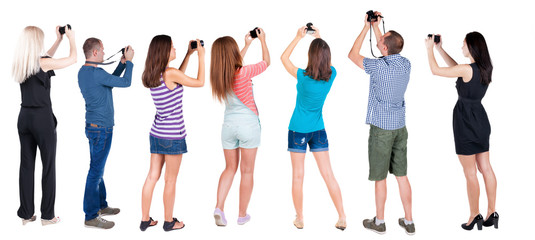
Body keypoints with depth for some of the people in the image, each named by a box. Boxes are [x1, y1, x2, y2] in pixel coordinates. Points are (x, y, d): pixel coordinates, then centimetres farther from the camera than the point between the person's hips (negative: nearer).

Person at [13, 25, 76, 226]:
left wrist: (59, 39, 30)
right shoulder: (42, 63, -13)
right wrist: (71, 37, 15)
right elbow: (72, 58, -1)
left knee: (26, 165, 10)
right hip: (42, 118, -7)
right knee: (48, 166, 4)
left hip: (24, 117, 7)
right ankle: (47, 215, 11)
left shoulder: (20, 63, 6)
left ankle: (26, 214, 18)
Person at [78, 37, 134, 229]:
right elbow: (125, 82, -16)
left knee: (98, 168, 18)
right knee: (96, 171, -4)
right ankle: (91, 216, 3)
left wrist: (122, 63, 15)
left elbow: (110, 82, 20)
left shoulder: (83, 72, 10)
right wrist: (129, 61, -4)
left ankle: (101, 205, 31)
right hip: (101, 128, -10)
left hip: (94, 126, 10)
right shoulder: (96, 73, -21)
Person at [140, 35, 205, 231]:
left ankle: (145, 220, 22)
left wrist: (188, 54, 22)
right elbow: (200, 82, -8)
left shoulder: (152, 76, 6)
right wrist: (201, 55, 2)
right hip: (173, 135, -7)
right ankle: (169, 222, 20)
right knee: (170, 180, 6)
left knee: (152, 176, 13)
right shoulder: (170, 73, -18)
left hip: (156, 133, 8)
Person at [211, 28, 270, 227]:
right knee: (247, 171, 8)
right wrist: (262, 40, 14)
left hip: (228, 125, 5)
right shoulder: (244, 72, -18)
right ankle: (242, 215, 17)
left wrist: (248, 45, 28)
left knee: (230, 168, 18)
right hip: (248, 123, -5)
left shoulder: (218, 75, -2)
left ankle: (219, 208, 3)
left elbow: (234, 65, 20)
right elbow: (266, 62, -1)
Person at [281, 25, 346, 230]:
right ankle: (342, 218, 10)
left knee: (298, 176, 7)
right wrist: (319, 38, 19)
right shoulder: (331, 75, -8)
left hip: (298, 130, -3)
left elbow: (283, 57, -3)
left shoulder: (303, 76, -18)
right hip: (319, 130, 3)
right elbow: (327, 59, 16)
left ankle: (299, 219, 15)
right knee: (328, 175, 7)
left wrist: (299, 37, 3)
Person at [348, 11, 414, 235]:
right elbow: (386, 52, 20)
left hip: (381, 128, -6)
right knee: (402, 175, 13)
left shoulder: (379, 66, -20)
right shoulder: (406, 64, -1)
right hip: (400, 126, 6)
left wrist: (366, 28, 2)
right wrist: (376, 26, 19)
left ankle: (379, 222, 21)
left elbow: (353, 55, -4)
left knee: (380, 177, 7)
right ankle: (409, 221, 20)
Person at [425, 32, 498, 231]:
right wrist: (440, 49, 19)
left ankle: (474, 216, 11)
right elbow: (455, 68, 19)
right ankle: (492, 213, 20)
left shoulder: (467, 70, -20)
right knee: (485, 168, 12)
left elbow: (435, 70, -11)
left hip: (466, 123, -8)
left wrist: (429, 48, 3)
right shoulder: (485, 68, 6)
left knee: (470, 173, 1)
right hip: (481, 121, 8)